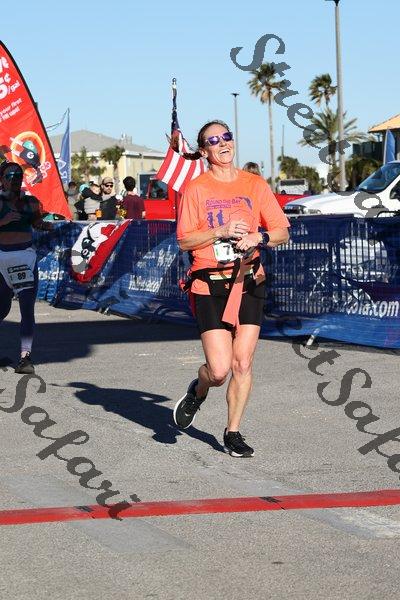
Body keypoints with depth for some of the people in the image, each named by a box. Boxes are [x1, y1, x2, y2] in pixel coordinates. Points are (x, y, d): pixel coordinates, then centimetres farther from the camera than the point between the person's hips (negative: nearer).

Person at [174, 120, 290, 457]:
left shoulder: (255, 185, 7)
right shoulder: (196, 189, 1)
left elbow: (282, 232, 6)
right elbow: (184, 240, -2)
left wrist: (258, 237, -13)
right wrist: (220, 232, -15)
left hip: (248, 282, 2)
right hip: (209, 286, -2)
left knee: (242, 364, -1)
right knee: (220, 370, -10)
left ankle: (233, 432, 14)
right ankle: (198, 392, 25)